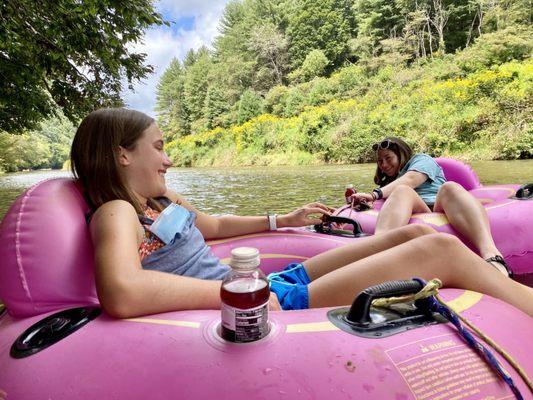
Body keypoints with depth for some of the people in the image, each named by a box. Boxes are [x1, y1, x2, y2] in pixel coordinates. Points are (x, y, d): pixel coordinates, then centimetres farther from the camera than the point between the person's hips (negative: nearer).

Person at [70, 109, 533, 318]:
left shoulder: (163, 200, 16)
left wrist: (282, 220, 32)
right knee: (443, 249, -10)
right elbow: (122, 295, -32)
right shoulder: (116, 213, -10)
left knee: (412, 234, 9)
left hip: (268, 285, 9)